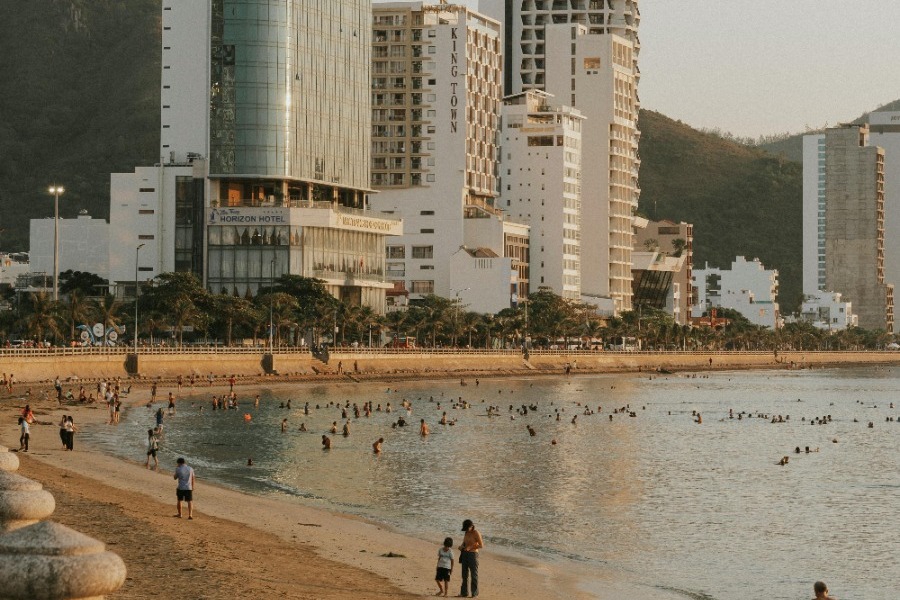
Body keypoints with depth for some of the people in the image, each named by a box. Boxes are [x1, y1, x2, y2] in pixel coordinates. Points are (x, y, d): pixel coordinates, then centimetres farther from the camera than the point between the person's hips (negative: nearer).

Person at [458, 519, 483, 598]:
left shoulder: (476, 533, -12)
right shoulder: (467, 533, 10)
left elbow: (481, 545, -15)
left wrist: (470, 547, -22)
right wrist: (461, 546, 0)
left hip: (473, 554, -7)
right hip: (465, 555, 7)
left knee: (474, 574, -5)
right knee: (465, 574, 7)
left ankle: (474, 593, -2)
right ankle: (464, 592, 10)